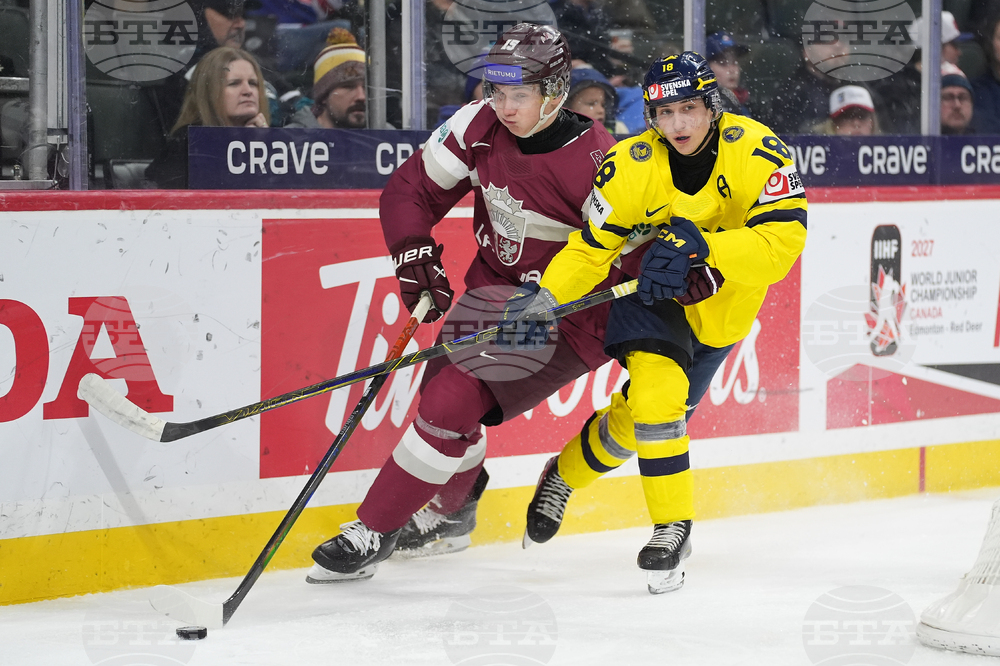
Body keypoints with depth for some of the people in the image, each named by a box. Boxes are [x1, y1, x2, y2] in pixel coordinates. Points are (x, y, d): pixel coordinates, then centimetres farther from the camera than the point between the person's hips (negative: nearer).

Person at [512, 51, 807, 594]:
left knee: (639, 420, 8)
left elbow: (783, 239, -32)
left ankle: (566, 475, 36)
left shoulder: (754, 152, -24)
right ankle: (672, 527, -11)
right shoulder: (631, 166, -21)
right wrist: (544, 296, -28)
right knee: (655, 390, -25)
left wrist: (701, 244, -41)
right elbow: (590, 248, -13)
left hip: (719, 310, 1)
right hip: (649, 291, -1)